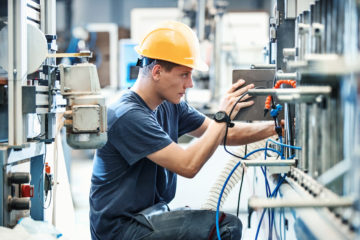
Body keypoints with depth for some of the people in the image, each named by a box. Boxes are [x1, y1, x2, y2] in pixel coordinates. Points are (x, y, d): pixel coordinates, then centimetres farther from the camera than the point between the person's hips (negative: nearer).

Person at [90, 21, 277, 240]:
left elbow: (225, 135, 9)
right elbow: (188, 166, -25)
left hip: (150, 215, 9)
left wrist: (275, 128, 0)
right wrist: (223, 116, -20)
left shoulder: (171, 107, 5)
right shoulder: (128, 116, -22)